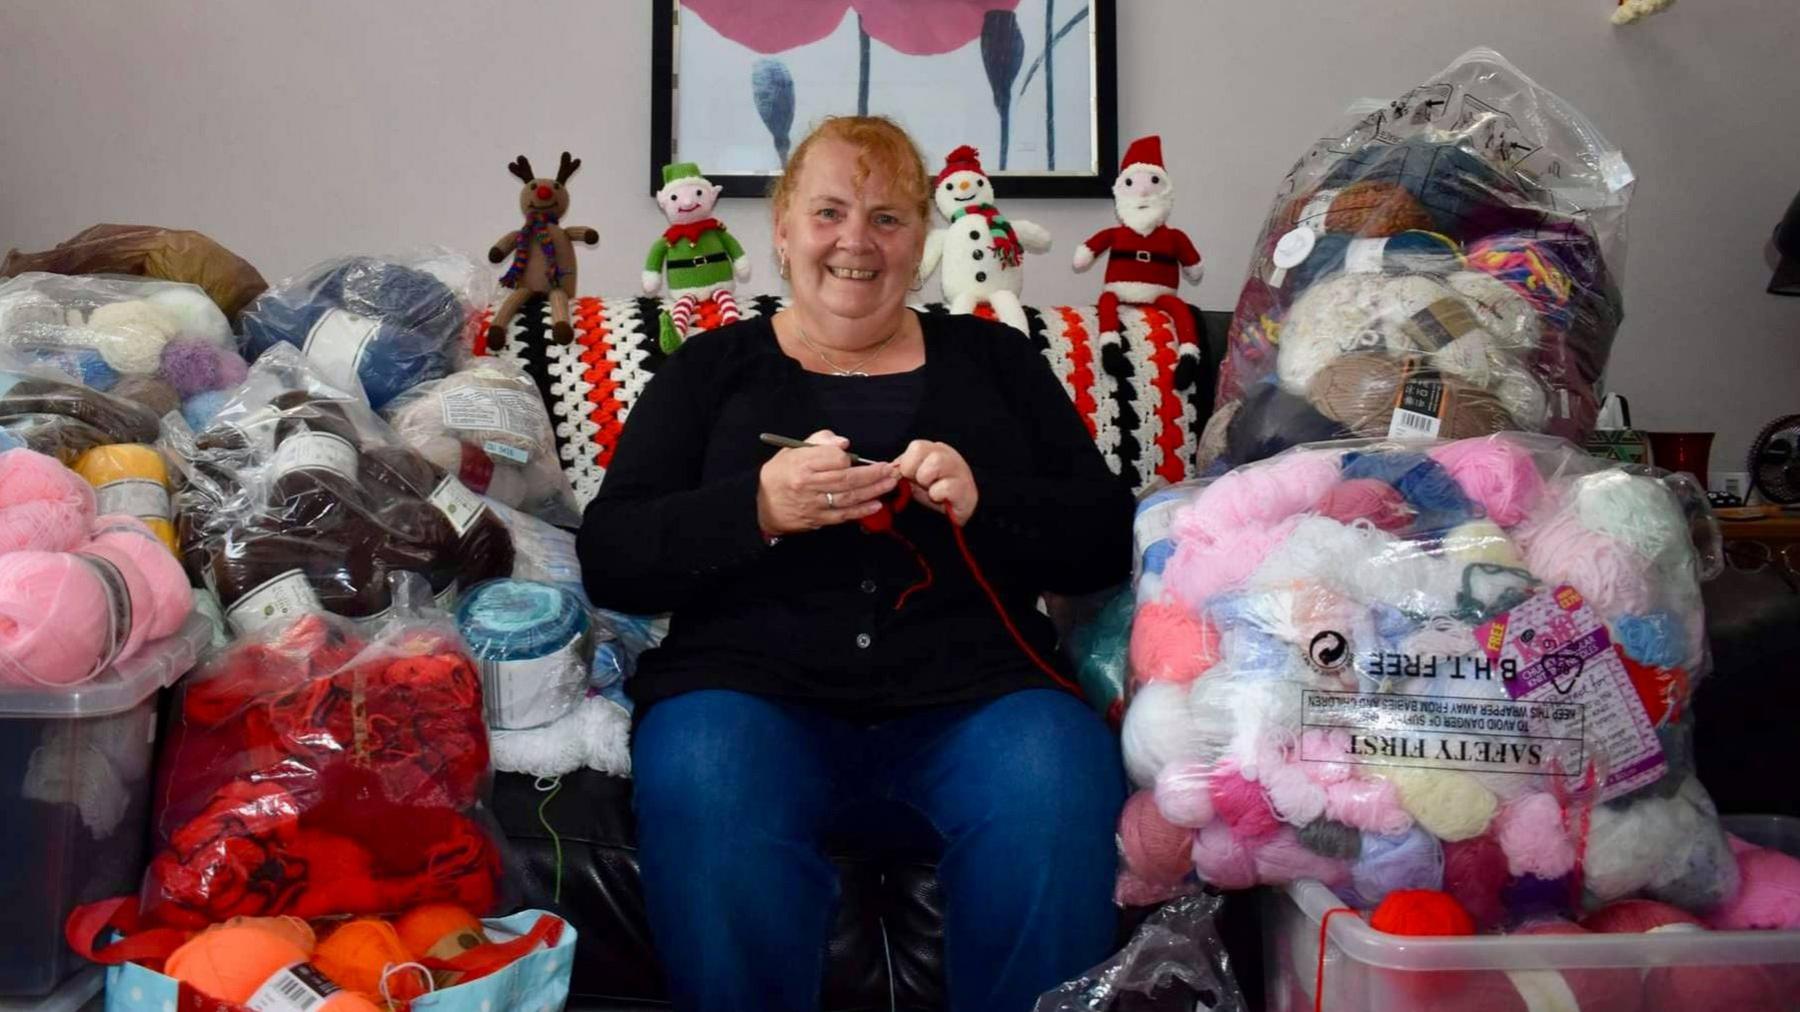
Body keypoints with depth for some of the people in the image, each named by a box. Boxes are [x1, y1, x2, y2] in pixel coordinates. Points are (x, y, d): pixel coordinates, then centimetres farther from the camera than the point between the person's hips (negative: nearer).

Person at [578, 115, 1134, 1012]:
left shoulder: (993, 359, 19)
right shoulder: (709, 368, 16)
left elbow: (1108, 537, 12)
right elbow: (608, 559, 6)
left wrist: (985, 502, -9)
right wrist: (757, 509, -13)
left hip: (974, 693, 1)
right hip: (752, 686, 0)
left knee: (1056, 793, -31)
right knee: (706, 792, -33)